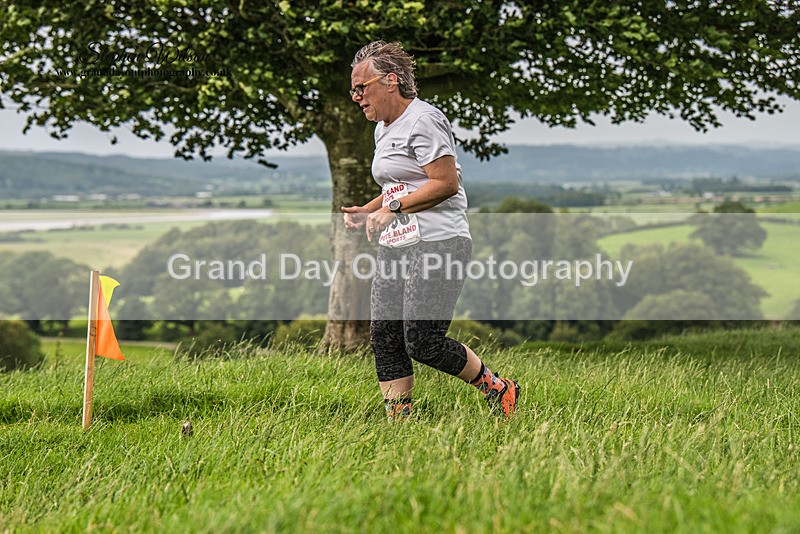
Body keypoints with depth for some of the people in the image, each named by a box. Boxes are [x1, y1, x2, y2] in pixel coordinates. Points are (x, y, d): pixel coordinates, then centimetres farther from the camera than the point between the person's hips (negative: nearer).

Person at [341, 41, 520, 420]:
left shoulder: (423, 120, -11)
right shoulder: (384, 128, 19)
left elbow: (446, 183, -18)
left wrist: (392, 209, -18)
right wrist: (366, 212, 13)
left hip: (437, 244, -10)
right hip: (394, 247, 10)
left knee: (422, 343, -12)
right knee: (383, 337, 1)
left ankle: (497, 389, 8)